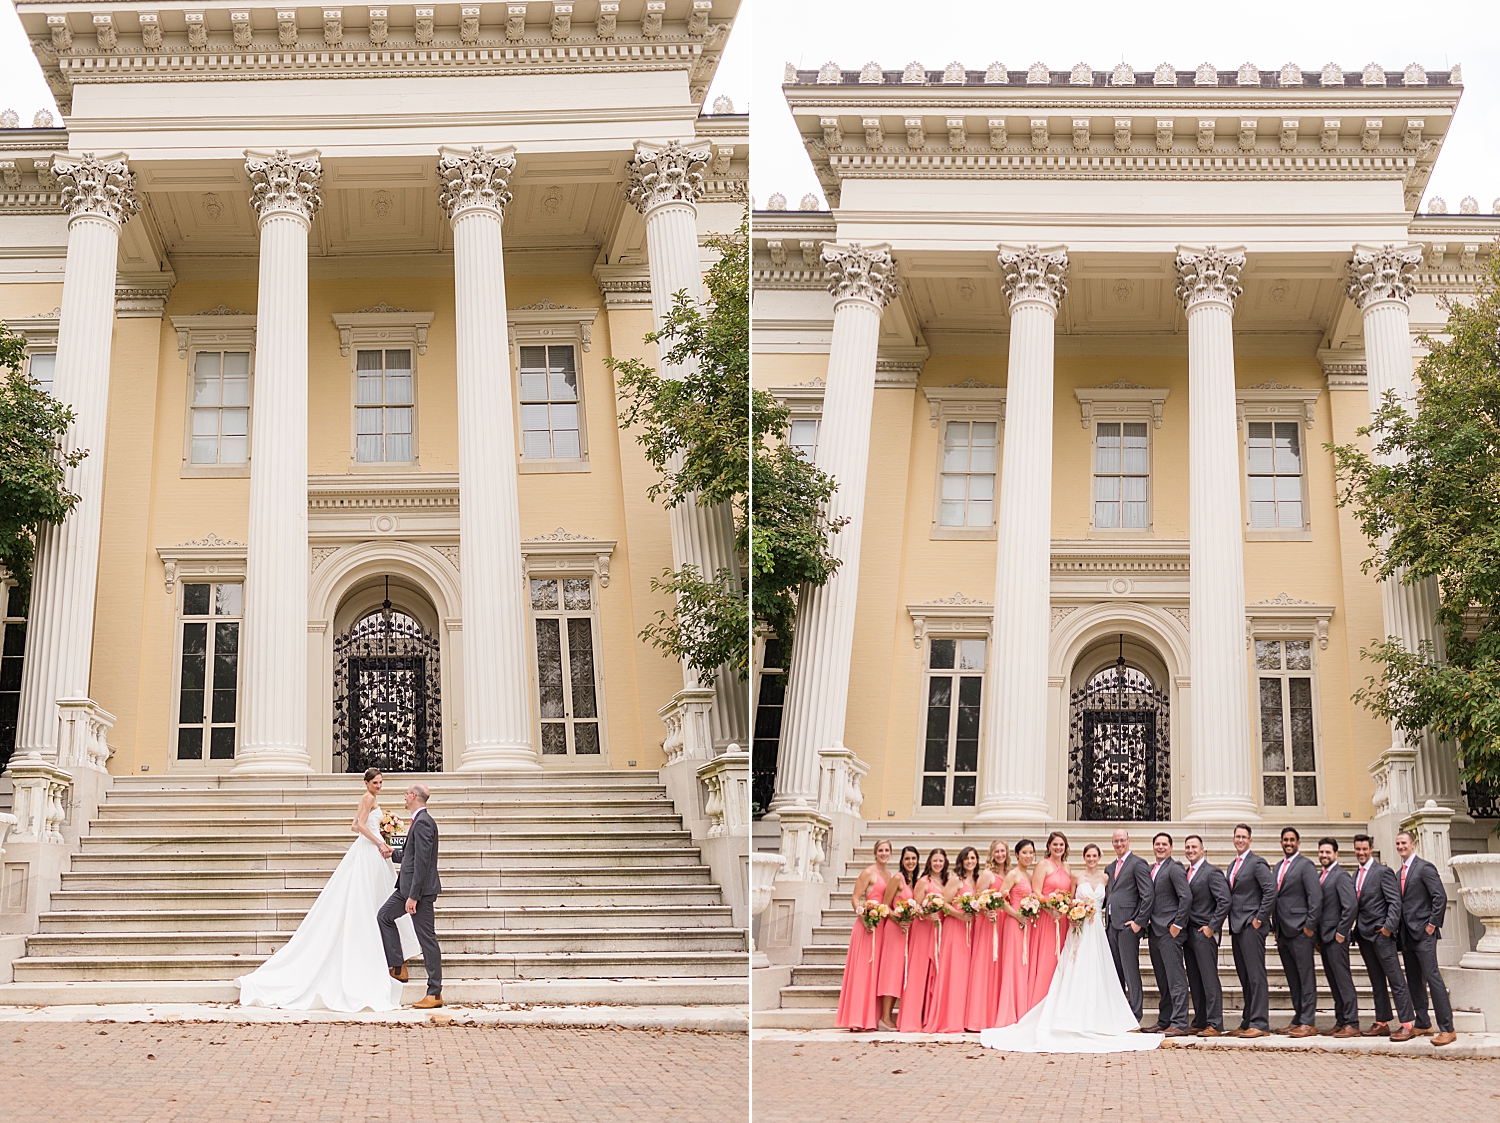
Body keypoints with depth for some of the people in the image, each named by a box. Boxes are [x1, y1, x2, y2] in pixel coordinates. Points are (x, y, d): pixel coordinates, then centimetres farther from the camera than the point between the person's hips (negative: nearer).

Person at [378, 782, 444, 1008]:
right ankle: (398, 968, 22)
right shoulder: (420, 820, 13)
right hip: (408, 886, 11)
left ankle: (435, 993, -2)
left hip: (420, 888, -11)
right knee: (384, 916, 19)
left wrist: (413, 896, -24)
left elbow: (422, 861, -23)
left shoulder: (422, 823, -18)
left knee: (427, 938, -6)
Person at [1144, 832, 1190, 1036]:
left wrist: (1177, 924, -16)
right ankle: (1164, 1021, 17)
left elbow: (1186, 897, -16)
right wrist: (1148, 927, 11)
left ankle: (1179, 1024, -10)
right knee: (1162, 980, 12)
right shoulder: (1152, 870, 17)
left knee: (1175, 979, -8)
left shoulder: (1174, 869, -8)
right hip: (1155, 933, 9)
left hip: (1169, 931, -9)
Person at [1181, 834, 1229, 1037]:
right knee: (1194, 981, 9)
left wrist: (1212, 927, -15)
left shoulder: (1212, 872, -8)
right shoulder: (1185, 873, 16)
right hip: (1189, 934, 8)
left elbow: (1224, 901, -14)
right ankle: (1200, 1023, 13)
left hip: (1205, 933, -8)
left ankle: (1215, 1025, -7)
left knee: (1209, 979, -8)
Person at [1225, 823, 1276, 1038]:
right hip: (1236, 927, 9)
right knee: (1245, 978, 10)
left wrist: (1260, 918, -15)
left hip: (1251, 926, -9)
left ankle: (1260, 1023, -10)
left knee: (1256, 976, -9)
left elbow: (1271, 890, -17)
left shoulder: (1257, 863, -8)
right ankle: (1248, 1023, 13)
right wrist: (1232, 922, 12)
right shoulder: (1233, 865, 19)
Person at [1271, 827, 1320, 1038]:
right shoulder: (1279, 866, 18)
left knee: (1305, 977, -5)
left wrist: (1310, 925, -14)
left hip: (1299, 931, -8)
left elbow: (1316, 897, -12)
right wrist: (1275, 927, 15)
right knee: (1292, 979, 10)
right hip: (1282, 931, 8)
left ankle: (1308, 1022, -6)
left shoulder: (1305, 865, -6)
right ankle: (1298, 1018, 15)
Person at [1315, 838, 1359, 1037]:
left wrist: (1341, 933, -15)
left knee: (1343, 981, -8)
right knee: (1334, 983, 9)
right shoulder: (1320, 877, 17)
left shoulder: (1341, 876, -9)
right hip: (1324, 938, 8)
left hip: (1336, 938, -8)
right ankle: (1340, 1022, 13)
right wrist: (1318, 938, 14)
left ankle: (1352, 1024, -7)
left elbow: (1350, 907, -17)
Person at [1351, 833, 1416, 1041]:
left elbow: (1395, 901, -11)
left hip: (1381, 933, -7)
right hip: (1364, 934, 7)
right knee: (1377, 982, 11)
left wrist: (1389, 926, -18)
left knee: (1396, 979, -8)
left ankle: (1408, 1024, -9)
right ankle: (1382, 1023, 15)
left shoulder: (1383, 872, -6)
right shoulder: (1356, 875, 16)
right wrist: (1355, 928, 6)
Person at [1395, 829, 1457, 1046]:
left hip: (1423, 933, -8)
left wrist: (1432, 924, -14)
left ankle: (1447, 1029, -13)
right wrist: (1400, 932, 10)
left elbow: (1440, 897, -14)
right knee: (1414, 982, 9)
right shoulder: (1399, 874, 17)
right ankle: (1423, 1025, 15)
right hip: (1407, 935, 8)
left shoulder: (1425, 868, -7)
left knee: (1433, 978, -12)